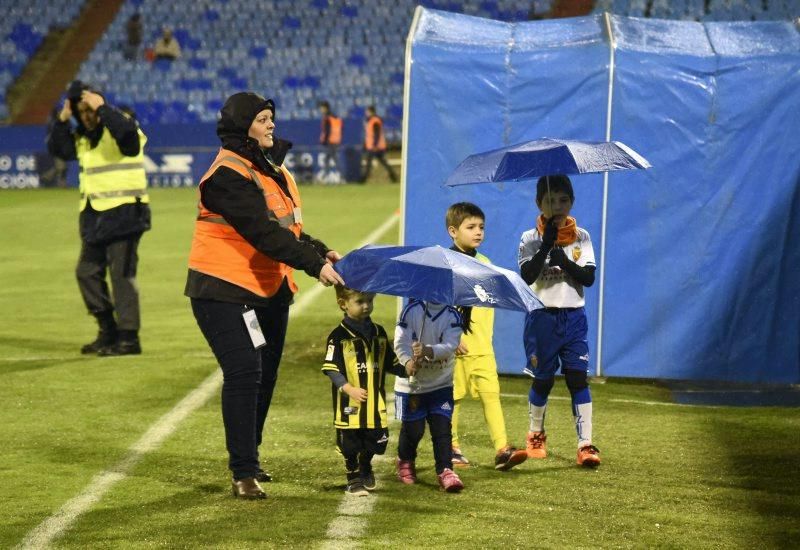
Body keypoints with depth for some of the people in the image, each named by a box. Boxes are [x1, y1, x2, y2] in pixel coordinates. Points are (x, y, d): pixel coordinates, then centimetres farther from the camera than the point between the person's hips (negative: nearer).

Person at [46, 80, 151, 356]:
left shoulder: (119, 124, -11)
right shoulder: (82, 137, 14)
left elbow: (126, 131, -33)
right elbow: (57, 148, 11)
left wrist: (101, 108, -26)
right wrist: (62, 120, -1)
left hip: (124, 212, -9)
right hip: (94, 216, 9)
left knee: (121, 273, -9)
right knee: (87, 272, 11)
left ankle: (128, 338, -5)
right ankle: (108, 331, 22)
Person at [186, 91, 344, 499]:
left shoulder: (273, 167, 14)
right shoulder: (228, 174, -18)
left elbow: (288, 228, 16)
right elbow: (263, 233, -25)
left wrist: (321, 252, -2)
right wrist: (313, 265, -28)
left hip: (270, 290, 9)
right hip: (225, 290, -9)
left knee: (265, 375, 13)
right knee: (244, 373, -14)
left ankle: (248, 461, 26)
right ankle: (244, 473, -11)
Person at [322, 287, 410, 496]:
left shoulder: (379, 333, 9)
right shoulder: (339, 336, -9)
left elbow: (390, 363, 16)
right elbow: (331, 368, -12)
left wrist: (406, 369, -1)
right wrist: (349, 389, -22)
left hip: (375, 404, 4)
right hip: (350, 405, -4)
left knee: (375, 442, 11)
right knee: (351, 445, 4)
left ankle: (366, 470, 39)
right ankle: (353, 479, 23)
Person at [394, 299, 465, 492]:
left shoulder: (452, 316, -6)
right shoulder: (412, 310, -8)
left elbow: (450, 346, -20)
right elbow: (400, 342, -15)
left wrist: (429, 351, -40)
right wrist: (408, 361, -36)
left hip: (441, 384, 1)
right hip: (411, 383, -1)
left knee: (442, 427, -9)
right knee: (413, 429, 7)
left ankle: (445, 471, -8)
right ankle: (405, 462, 34)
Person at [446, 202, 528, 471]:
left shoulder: (484, 263, 13)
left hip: (483, 346, 5)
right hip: (456, 347, -5)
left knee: (491, 394, -6)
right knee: (452, 398, 4)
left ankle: (502, 449, -13)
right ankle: (451, 448, 17)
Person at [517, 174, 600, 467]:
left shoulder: (581, 237, 3)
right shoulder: (530, 239, -2)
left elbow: (588, 277, -5)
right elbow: (527, 276, -16)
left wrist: (564, 261, -20)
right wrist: (547, 245, -21)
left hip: (573, 316, 1)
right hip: (542, 316, -1)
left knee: (577, 377, -8)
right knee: (543, 378, 8)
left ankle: (585, 444, -12)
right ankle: (536, 435, 31)